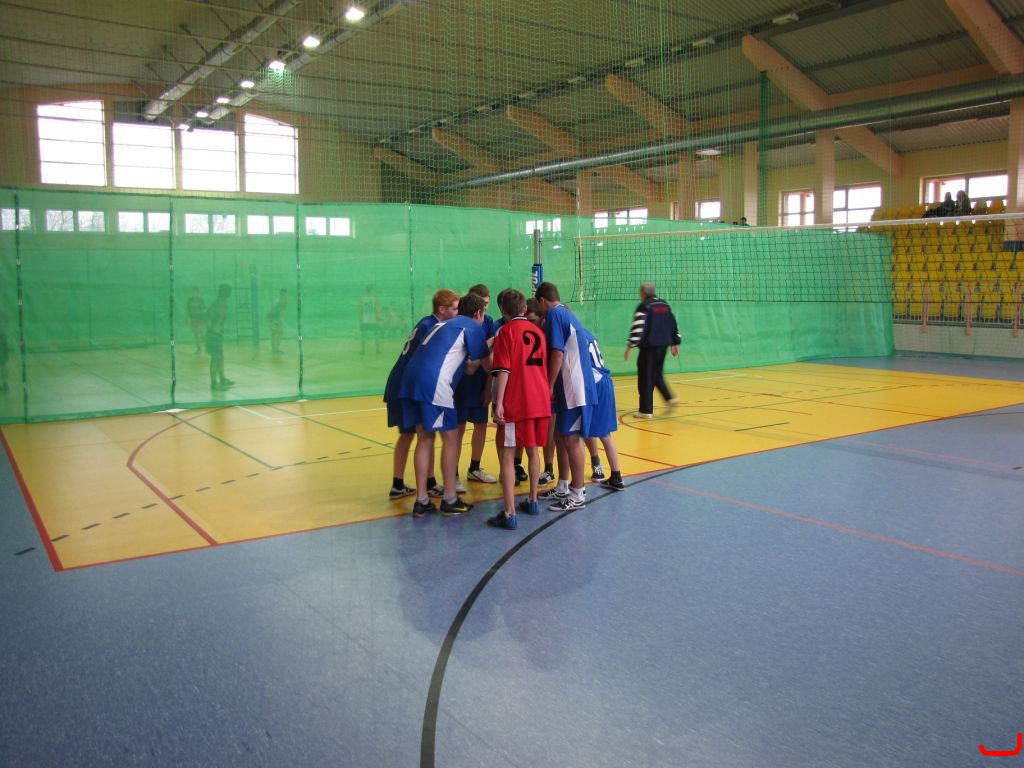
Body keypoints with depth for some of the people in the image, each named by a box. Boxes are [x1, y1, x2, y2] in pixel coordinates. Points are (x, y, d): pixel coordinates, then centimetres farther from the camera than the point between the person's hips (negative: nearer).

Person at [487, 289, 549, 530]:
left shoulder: (506, 331, -5)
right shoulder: (537, 331, 12)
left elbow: (504, 370, -13)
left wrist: (499, 402, -15)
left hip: (515, 403, -6)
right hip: (541, 401, 6)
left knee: (507, 456, -3)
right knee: (532, 452, 20)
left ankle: (509, 514, -6)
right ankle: (532, 501, 30)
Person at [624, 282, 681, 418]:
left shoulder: (644, 306, -9)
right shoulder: (665, 305, 13)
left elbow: (638, 327, -18)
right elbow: (673, 324, 17)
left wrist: (630, 346, -17)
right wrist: (675, 343, 24)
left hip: (649, 346, -7)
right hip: (663, 345, 7)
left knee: (645, 378, 0)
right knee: (657, 375, 22)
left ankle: (646, 411, 2)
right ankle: (669, 398, 6)